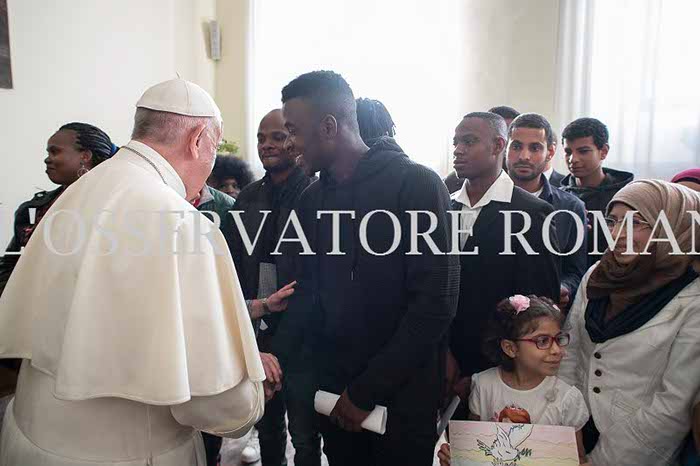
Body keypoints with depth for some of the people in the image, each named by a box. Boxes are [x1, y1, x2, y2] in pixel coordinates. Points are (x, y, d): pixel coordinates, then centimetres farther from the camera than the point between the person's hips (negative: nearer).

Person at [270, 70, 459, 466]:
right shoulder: (312, 199, 5)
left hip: (402, 396, -5)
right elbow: (309, 292, 8)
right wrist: (274, 355, -8)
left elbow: (436, 302, -18)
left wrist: (367, 390, -16)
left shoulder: (417, 185, -14)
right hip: (333, 389, 5)